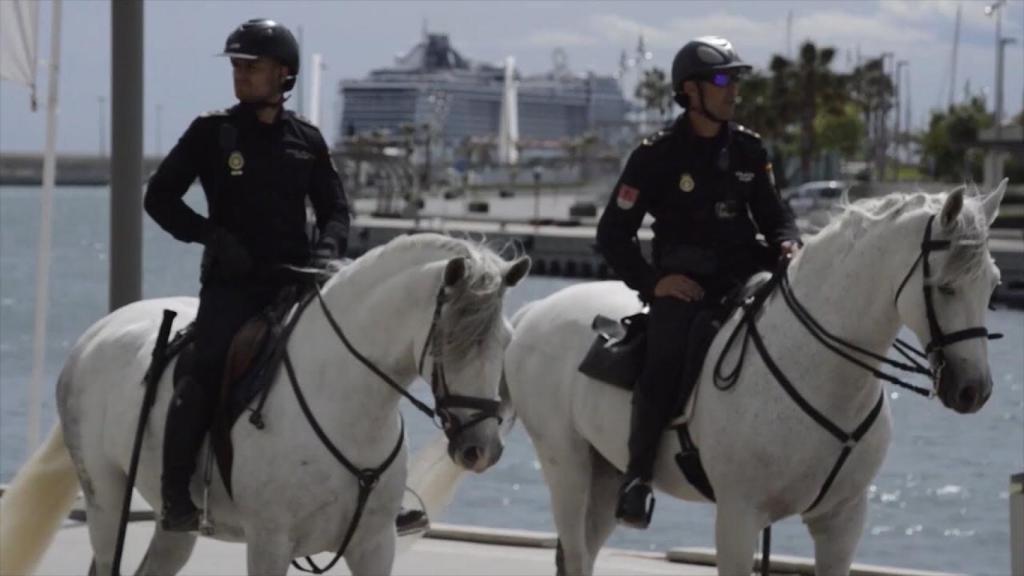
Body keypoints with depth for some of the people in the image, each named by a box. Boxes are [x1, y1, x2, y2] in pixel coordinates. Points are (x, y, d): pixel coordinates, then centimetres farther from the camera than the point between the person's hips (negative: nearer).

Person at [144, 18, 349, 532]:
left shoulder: (306, 140, 11)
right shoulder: (212, 133, 3)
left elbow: (334, 208, 17)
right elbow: (160, 197, 4)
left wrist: (329, 247, -5)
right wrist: (210, 235, -10)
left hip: (296, 281, 3)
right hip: (232, 282, -3)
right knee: (208, 373, -21)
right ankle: (177, 496, -15)